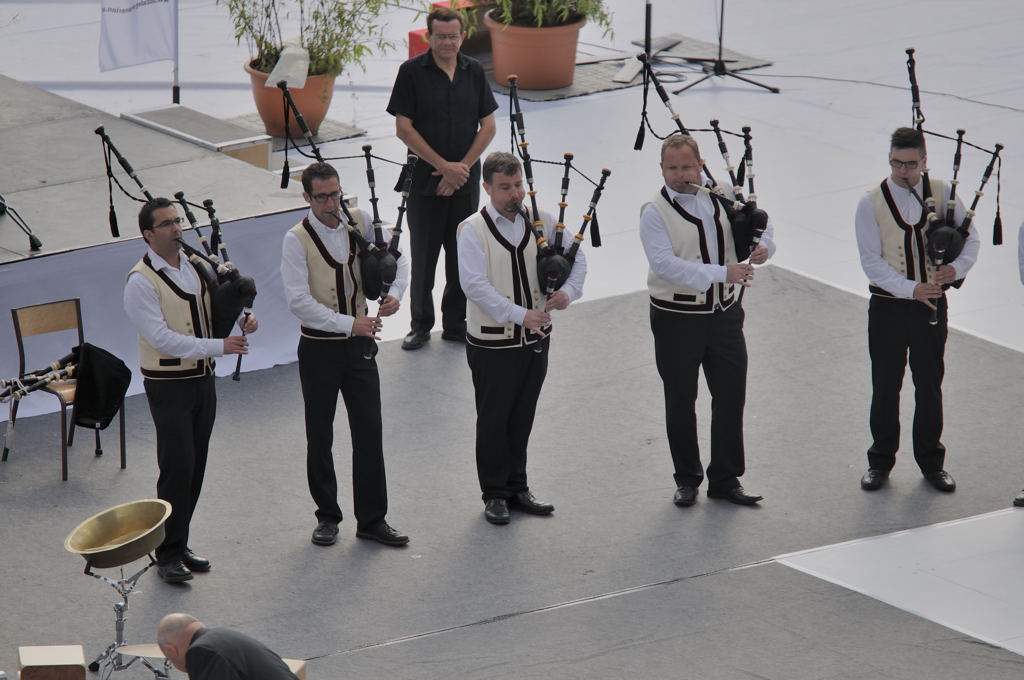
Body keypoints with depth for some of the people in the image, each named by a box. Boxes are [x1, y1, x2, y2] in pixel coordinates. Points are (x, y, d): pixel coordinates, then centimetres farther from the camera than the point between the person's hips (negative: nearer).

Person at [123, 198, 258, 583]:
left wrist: (243, 319, -6)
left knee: (196, 466, 11)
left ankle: (179, 544, 22)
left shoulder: (196, 265, 6)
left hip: (203, 378, 7)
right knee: (177, 468, -9)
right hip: (168, 385, -7)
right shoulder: (141, 282, -16)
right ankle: (167, 555, 0)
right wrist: (218, 346, -28)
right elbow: (162, 338, -23)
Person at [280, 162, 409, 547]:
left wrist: (394, 292, -12)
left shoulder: (359, 221, -2)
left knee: (369, 432, 4)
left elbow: (395, 258, 9)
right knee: (319, 436, 8)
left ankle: (372, 519, 13)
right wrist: (349, 324, -25)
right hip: (319, 348, -3)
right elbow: (299, 302, -20)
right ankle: (327, 516, 23)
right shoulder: (297, 240, -14)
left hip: (360, 344, 3)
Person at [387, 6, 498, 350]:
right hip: (425, 179, -3)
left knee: (463, 255, 7)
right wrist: (443, 166, -12)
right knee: (424, 255, 3)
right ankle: (421, 325, 16)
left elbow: (488, 127, 5)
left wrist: (462, 167, -7)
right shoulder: (412, 72, -5)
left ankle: (456, 324, 19)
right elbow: (404, 128, -9)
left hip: (465, 180, 3)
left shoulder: (473, 71, 4)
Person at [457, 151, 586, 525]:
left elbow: (576, 258, 7)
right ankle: (495, 494, 18)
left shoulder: (541, 222, 1)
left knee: (522, 417, 15)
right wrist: (520, 315, -30)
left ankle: (517, 488, 28)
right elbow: (474, 285, -22)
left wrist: (568, 290, -15)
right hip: (492, 343, -4)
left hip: (535, 338, 5)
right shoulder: (473, 230, -13)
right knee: (493, 420, 6)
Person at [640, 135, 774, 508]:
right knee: (681, 401, 8)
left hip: (724, 314, 4)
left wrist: (763, 246, -8)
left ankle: (725, 478, 16)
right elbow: (664, 263, -24)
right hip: (677, 319, -4)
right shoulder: (655, 212, -11)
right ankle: (687, 480, 22)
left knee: (731, 396, 5)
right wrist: (721, 273, -30)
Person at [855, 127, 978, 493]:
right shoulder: (872, 202, -8)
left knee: (930, 386, 10)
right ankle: (880, 461, 20)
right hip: (888, 307, -2)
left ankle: (931, 462, 22)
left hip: (931, 304, 2)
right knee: (886, 387, 7)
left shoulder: (942, 193, -2)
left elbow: (971, 238, 5)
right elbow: (872, 261, -12)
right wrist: (911, 289, -22)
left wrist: (958, 267, -16)